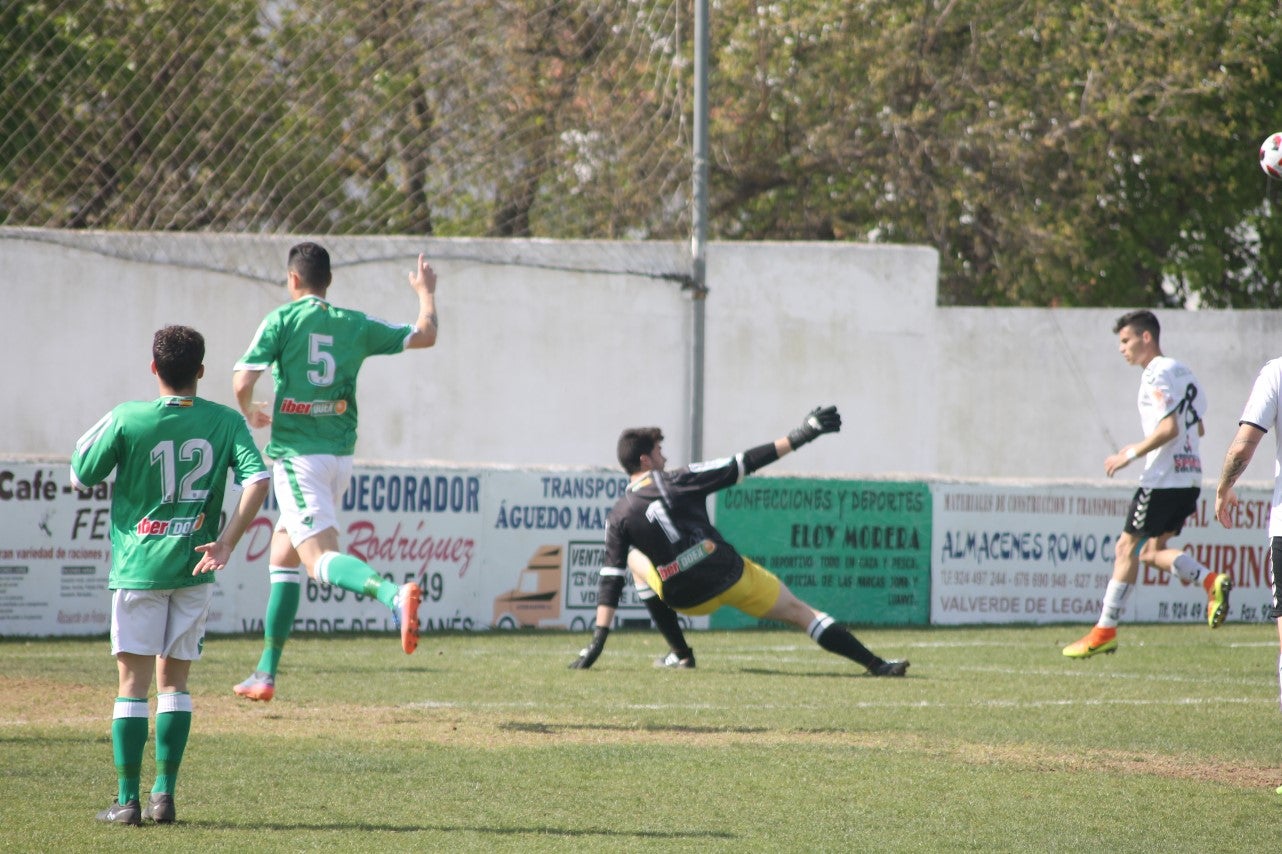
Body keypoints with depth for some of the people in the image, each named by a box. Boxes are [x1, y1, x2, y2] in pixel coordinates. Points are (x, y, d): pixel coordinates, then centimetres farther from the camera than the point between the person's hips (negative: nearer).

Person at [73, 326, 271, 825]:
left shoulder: (127, 419, -7)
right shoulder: (226, 422, 0)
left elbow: (81, 478, 2)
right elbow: (257, 480, -11)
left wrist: (92, 434, 19)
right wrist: (227, 542, -10)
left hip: (138, 566, -2)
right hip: (194, 570, 2)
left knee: (132, 684, 2)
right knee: (174, 683, 12)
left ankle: (127, 800, -2)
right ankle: (164, 795, 7)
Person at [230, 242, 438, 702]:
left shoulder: (282, 320, -4)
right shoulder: (356, 325, 8)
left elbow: (242, 383, -12)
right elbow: (425, 335, 17)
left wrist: (250, 413, 11)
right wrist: (426, 292, 35)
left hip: (296, 454, -6)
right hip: (340, 455, 6)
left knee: (321, 558, -17)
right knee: (282, 555, 19)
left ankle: (393, 594, -47)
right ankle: (266, 673, 19)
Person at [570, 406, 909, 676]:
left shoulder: (618, 517, -1)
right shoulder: (679, 481, -7)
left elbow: (611, 580, -4)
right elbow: (742, 465, -7)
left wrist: (598, 640, -2)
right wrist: (800, 437, -4)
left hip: (688, 600, 2)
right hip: (732, 577, -2)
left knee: (639, 560, 31)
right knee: (801, 613, 8)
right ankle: (878, 664, -4)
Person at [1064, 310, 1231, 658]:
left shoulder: (1156, 375, -12)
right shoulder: (1182, 371, 17)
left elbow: (1169, 428, -22)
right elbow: (1198, 429, 22)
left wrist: (1130, 455, -14)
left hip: (1163, 479, -9)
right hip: (1189, 476, 9)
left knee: (1127, 547, -2)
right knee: (1152, 551, 13)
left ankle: (1105, 630, 0)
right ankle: (1211, 581, -7)